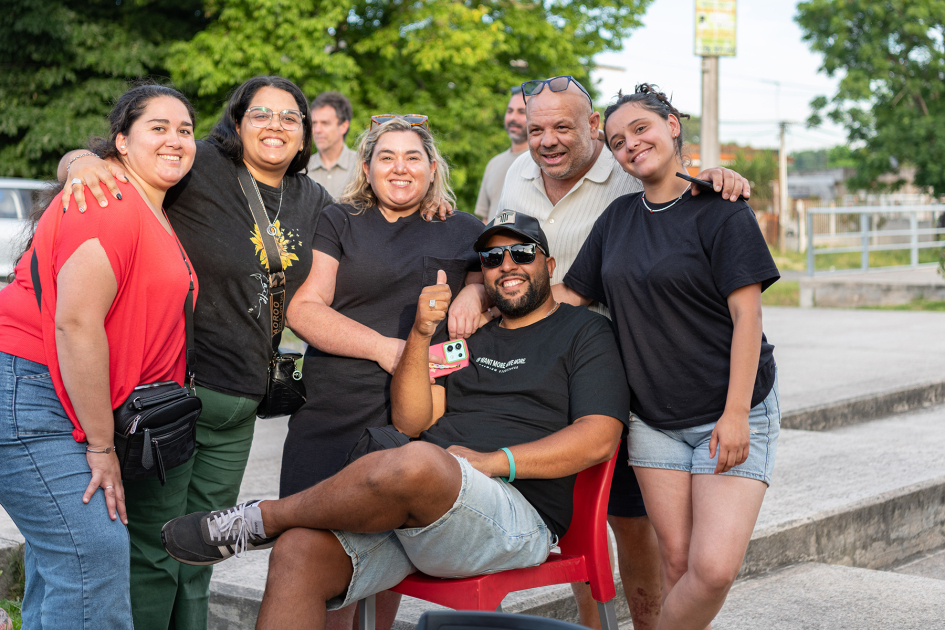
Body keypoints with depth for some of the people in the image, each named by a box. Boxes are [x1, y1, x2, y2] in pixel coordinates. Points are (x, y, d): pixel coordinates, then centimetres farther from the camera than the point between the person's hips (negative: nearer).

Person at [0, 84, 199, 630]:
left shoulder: (156, 216, 16)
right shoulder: (110, 204, -16)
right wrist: (101, 444, -18)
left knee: (58, 555, 15)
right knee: (95, 553, -13)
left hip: (78, 404, 10)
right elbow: (76, 323, -23)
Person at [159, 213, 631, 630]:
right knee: (297, 554, -22)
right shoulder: (468, 338, 26)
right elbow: (411, 422, 14)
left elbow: (599, 438, -2)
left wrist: (493, 461, -11)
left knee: (418, 462, -37)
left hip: (518, 518, -5)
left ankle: (261, 518, -15)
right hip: (415, 502, 5)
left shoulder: (584, 331, 12)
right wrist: (420, 335, -1)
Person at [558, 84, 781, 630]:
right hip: (654, 417, 5)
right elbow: (570, 296, 14)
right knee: (677, 561, 3)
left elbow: (746, 314, -11)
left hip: (731, 414, -4)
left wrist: (736, 412, -18)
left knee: (715, 568, -15)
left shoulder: (719, 210, -7)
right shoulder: (618, 217, 10)